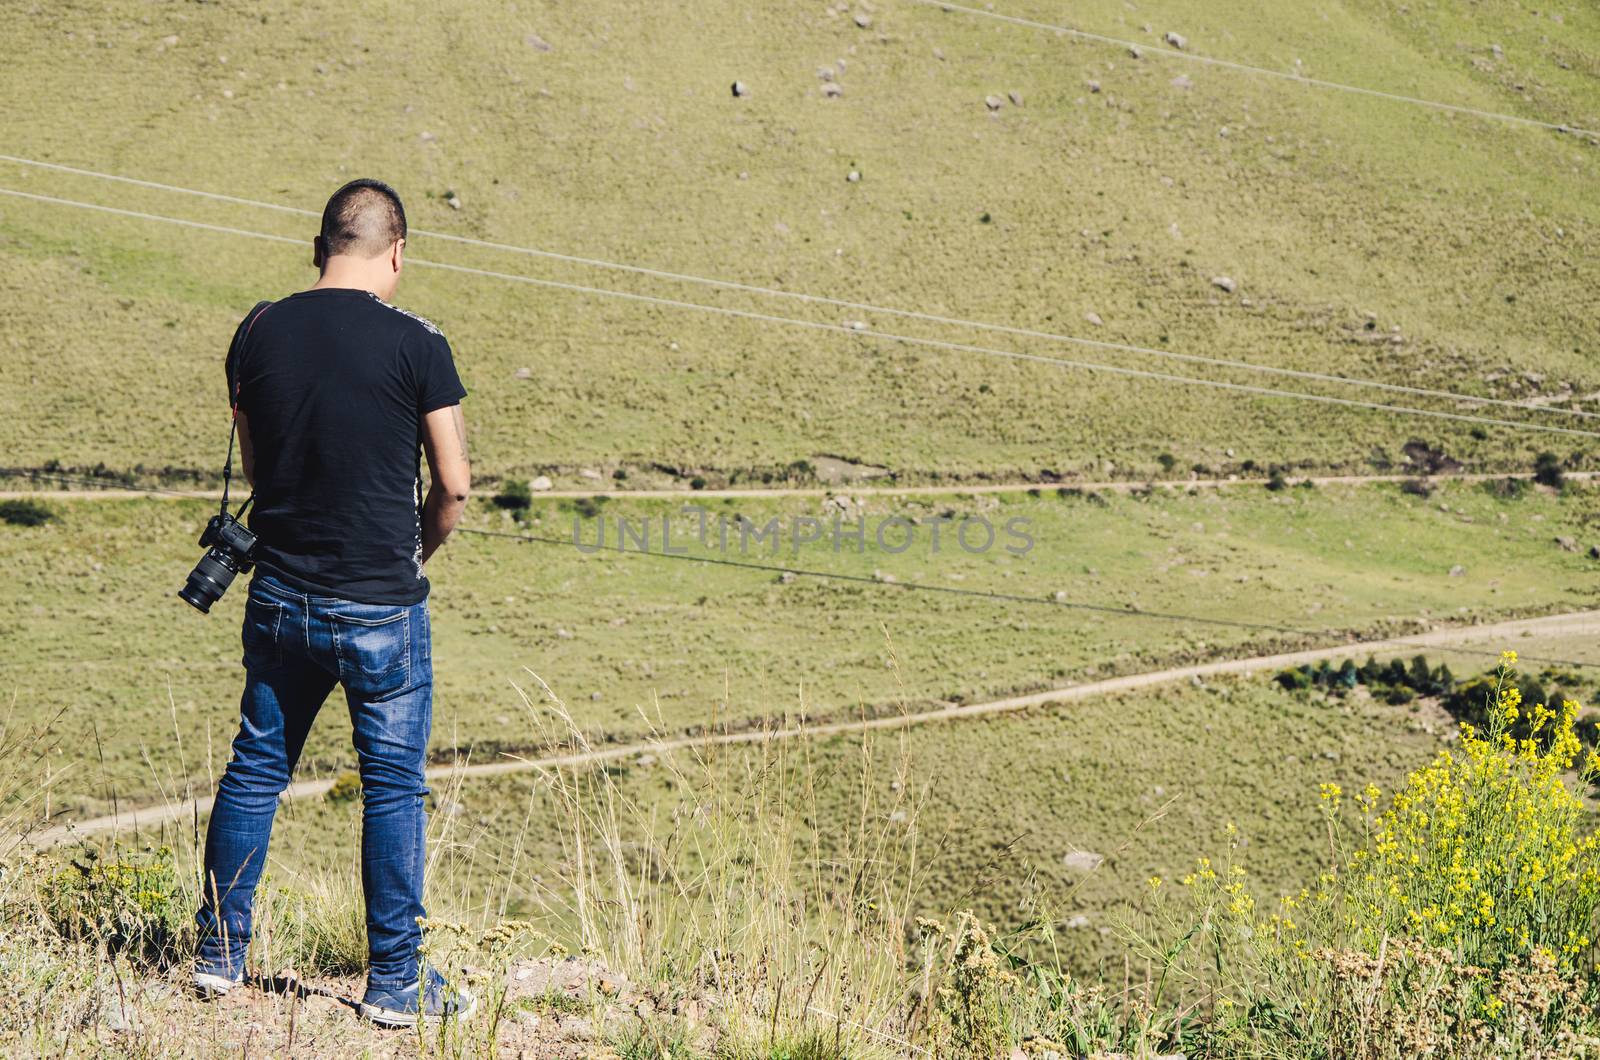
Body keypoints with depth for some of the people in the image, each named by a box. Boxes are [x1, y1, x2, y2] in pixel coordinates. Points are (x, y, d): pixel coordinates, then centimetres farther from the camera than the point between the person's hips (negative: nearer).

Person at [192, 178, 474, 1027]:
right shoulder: (415, 344, -12)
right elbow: (453, 484, -9)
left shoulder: (258, 334, 0)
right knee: (393, 786, 6)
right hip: (381, 606, -4)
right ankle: (394, 982, 11)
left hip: (280, 597, 4)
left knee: (255, 770, 16)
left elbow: (255, 465, 10)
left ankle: (218, 955, 25)